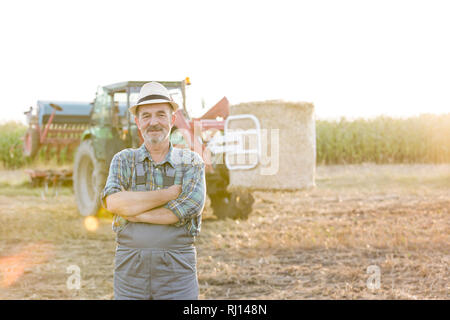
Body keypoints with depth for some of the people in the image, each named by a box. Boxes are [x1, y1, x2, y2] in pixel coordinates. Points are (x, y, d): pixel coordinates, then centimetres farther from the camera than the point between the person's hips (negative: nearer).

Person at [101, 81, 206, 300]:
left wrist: (130, 211, -10)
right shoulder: (124, 160, 7)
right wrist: (170, 193, -12)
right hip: (130, 271, 1)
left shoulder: (192, 163, 3)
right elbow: (112, 201, -12)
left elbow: (181, 212, -13)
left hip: (177, 273, -1)